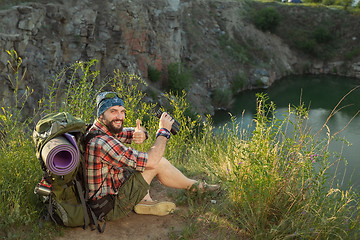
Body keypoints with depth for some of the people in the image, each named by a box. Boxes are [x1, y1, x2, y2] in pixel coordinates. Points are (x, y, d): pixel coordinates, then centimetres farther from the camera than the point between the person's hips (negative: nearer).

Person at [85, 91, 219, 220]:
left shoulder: (106, 129, 2)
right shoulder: (101, 143, -28)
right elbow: (151, 162, -27)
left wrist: (141, 134, -13)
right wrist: (164, 131, -13)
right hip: (110, 208, -10)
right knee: (158, 163, -11)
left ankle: (144, 202, 0)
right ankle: (193, 185, 12)